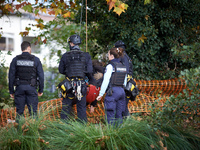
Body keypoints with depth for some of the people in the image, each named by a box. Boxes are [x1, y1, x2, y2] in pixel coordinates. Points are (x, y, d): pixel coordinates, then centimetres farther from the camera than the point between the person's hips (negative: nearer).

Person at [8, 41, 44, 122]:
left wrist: (11, 91, 8)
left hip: (19, 87, 1)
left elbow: (11, 76, 2)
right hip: (31, 88, -1)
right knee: (33, 111, 2)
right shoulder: (35, 60, 0)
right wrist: (41, 90, 8)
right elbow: (41, 75, 0)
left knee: (19, 112, 5)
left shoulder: (15, 60, 3)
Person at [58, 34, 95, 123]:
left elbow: (61, 70, 6)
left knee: (66, 107, 8)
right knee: (82, 108, 7)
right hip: (81, 84, 1)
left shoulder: (65, 56, -1)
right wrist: (91, 80, 15)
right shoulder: (86, 56, 1)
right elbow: (89, 71, -3)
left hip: (69, 84, 0)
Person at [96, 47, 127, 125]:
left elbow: (105, 81, -11)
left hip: (112, 91, -7)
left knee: (110, 115, -5)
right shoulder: (123, 67, 13)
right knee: (119, 115, 10)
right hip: (122, 91, 7)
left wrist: (101, 94, -6)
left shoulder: (110, 66, -8)